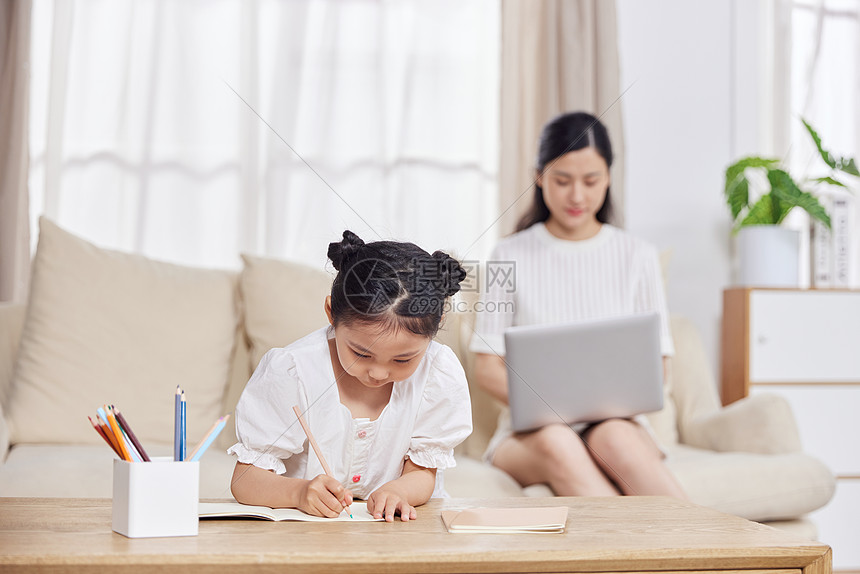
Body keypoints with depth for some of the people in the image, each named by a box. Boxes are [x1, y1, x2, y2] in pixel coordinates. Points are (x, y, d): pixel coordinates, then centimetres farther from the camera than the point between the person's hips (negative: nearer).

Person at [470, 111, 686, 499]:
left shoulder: (637, 256, 10)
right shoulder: (510, 256, 6)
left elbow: (657, 362, 9)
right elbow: (487, 367, 3)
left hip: (618, 424, 1)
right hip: (532, 432, 0)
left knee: (614, 439, -37)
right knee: (555, 442, -37)